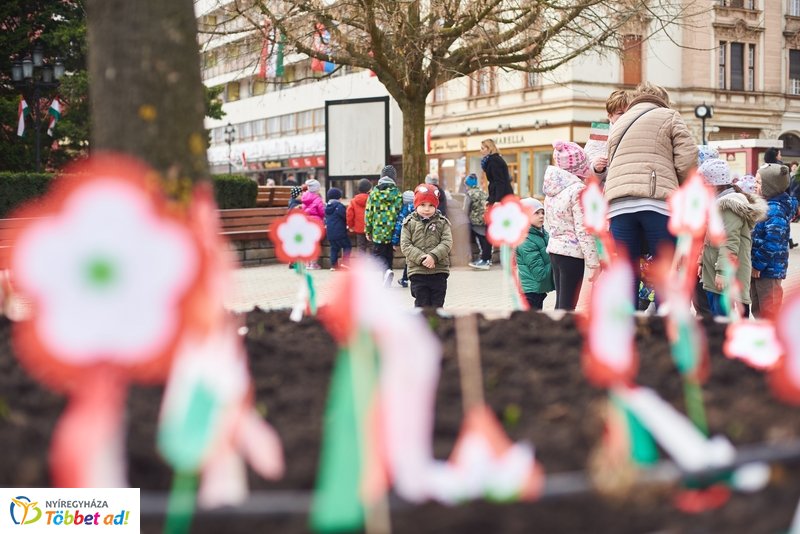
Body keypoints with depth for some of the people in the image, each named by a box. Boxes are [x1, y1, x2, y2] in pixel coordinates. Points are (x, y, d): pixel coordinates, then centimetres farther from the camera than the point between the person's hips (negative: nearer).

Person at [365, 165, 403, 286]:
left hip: (378, 231, -1)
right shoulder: (397, 193, -3)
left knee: (378, 254, 8)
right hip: (392, 231, 1)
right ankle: (387, 283, 18)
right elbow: (400, 212, -3)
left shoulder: (374, 192, -1)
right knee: (389, 255, 14)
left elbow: (368, 212, 0)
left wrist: (368, 231, 8)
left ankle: (387, 271, -21)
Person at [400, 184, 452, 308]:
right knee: (422, 304, 1)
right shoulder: (409, 223, 2)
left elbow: (447, 242, -6)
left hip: (439, 271, 1)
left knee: (437, 305, 7)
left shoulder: (442, 222, 4)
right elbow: (405, 245, -5)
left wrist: (434, 256, -21)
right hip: (417, 271, -1)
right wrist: (421, 258, -18)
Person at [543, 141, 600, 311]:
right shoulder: (578, 190, -15)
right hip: (572, 252, -8)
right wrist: (594, 263, -15)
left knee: (561, 303, 15)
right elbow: (583, 231, -18)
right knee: (567, 306, -4)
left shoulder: (551, 189, 8)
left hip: (554, 249, 8)